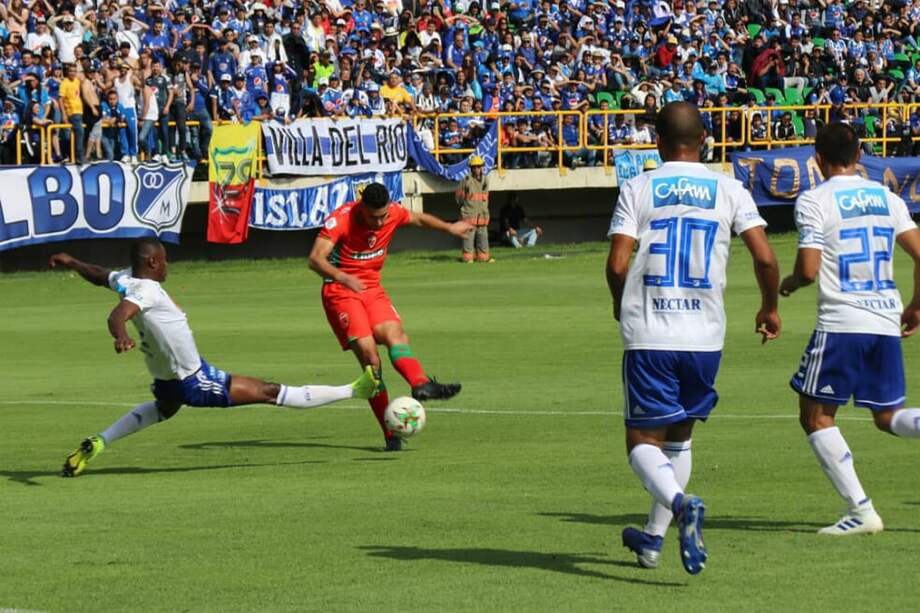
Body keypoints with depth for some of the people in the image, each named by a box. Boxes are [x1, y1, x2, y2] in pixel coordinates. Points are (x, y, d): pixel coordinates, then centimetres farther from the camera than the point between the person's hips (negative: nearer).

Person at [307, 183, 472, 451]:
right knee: (368, 354, -18)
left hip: (372, 288, 5)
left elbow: (419, 218, 21)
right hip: (340, 291, -5)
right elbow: (316, 259, -28)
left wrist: (450, 228, 31)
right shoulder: (341, 219, -19)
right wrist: (343, 278, -44)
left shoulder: (393, 213, -3)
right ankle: (390, 434, -19)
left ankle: (421, 384, -50)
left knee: (394, 333, -23)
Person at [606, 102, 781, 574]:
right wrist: (769, 308, 13)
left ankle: (681, 504, -27)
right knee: (678, 435, 21)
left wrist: (621, 304, 14)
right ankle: (653, 538, 26)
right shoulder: (729, 190, 3)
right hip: (704, 336, 3)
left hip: (648, 338, -3)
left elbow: (617, 265, -8)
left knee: (643, 441, 3)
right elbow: (764, 257, -5)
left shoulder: (637, 189, -1)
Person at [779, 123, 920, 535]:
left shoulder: (814, 201, -6)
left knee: (816, 417, 6)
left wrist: (789, 284, 10)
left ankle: (861, 511, -3)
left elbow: (808, 270, -13)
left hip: (841, 323, -6)